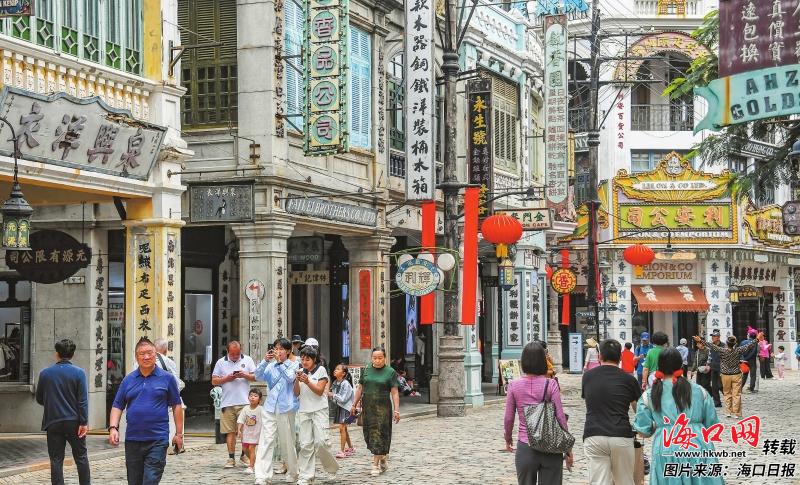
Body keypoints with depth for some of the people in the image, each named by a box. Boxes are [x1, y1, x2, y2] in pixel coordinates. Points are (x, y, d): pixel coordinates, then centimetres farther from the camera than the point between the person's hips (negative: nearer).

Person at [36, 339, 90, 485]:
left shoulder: (45, 373, -1)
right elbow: (83, 400, -11)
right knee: (81, 457, 11)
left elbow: (39, 399, 9)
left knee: (56, 460, 5)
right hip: (73, 422, -1)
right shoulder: (79, 373, -7)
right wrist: (83, 422, -8)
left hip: (53, 422, 1)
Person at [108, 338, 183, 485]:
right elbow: (117, 406, 11)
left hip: (157, 440, -3)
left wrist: (179, 434, 1)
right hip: (133, 440, 4)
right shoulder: (128, 380, 9)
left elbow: (177, 406, 4)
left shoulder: (167, 378, 2)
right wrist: (113, 428, -5)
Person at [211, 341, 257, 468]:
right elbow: (214, 381, 7)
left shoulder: (247, 360, 8)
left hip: (244, 402, 0)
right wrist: (227, 378, -8)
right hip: (228, 403, 1)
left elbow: (255, 376, 7)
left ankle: (244, 455, 11)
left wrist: (245, 375, -11)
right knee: (230, 431, 2)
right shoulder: (221, 362, 9)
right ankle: (231, 458, 8)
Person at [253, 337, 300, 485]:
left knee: (287, 442, 8)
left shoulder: (293, 365, 3)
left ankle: (293, 473, 27)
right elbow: (258, 376, -4)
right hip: (270, 407, 2)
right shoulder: (270, 366, 11)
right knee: (266, 441, -7)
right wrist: (265, 361, -17)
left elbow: (290, 378, -16)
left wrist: (280, 362, -20)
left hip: (286, 408, -2)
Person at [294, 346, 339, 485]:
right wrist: (297, 381, -12)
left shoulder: (321, 370, -1)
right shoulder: (301, 372, 9)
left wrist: (307, 382, -20)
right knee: (306, 444, 0)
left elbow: (320, 391, -8)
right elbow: (296, 393, 6)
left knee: (320, 442, -12)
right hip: (304, 411, 3)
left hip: (319, 410, -3)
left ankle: (332, 467, 13)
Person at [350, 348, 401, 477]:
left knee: (379, 434, -7)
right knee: (369, 433, 6)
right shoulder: (366, 370, 10)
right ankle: (382, 458, 23)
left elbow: (394, 393, -4)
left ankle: (376, 464, -5)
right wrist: (354, 404, 13)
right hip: (367, 407, 4)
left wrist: (396, 410, -11)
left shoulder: (390, 372, -1)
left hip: (383, 408, -4)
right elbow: (360, 389, 15)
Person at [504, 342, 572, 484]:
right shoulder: (550, 385, -8)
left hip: (525, 448, 1)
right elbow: (561, 417, -7)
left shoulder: (514, 385, -4)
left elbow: (509, 418, 2)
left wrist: (507, 438, 21)